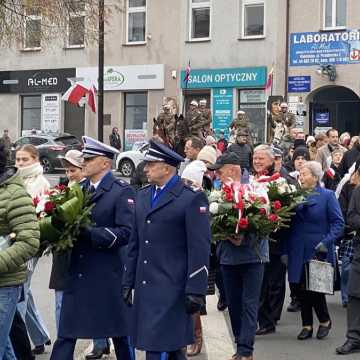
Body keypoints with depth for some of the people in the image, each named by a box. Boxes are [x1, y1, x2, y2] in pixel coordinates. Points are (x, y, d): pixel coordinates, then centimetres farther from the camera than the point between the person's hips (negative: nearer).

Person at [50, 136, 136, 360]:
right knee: (66, 333, 5)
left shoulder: (122, 192, -8)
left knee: (119, 333, 9)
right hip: (77, 274, 5)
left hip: (108, 276, -5)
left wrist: (87, 233, -23)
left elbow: (124, 233, -18)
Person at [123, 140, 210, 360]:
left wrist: (196, 291, -16)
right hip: (145, 289, 7)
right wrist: (128, 283, 16)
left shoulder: (192, 198, -7)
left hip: (171, 290, -7)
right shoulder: (143, 196, 15)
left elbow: (199, 249, -12)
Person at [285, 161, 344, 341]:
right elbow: (291, 225, 11)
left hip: (318, 251, -4)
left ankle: (325, 321, 23)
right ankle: (307, 325, 20)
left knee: (315, 288, -1)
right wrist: (286, 251, 7)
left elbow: (338, 223, -8)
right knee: (301, 288, 6)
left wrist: (327, 241, -20)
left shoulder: (327, 196, -5)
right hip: (298, 251, 4)